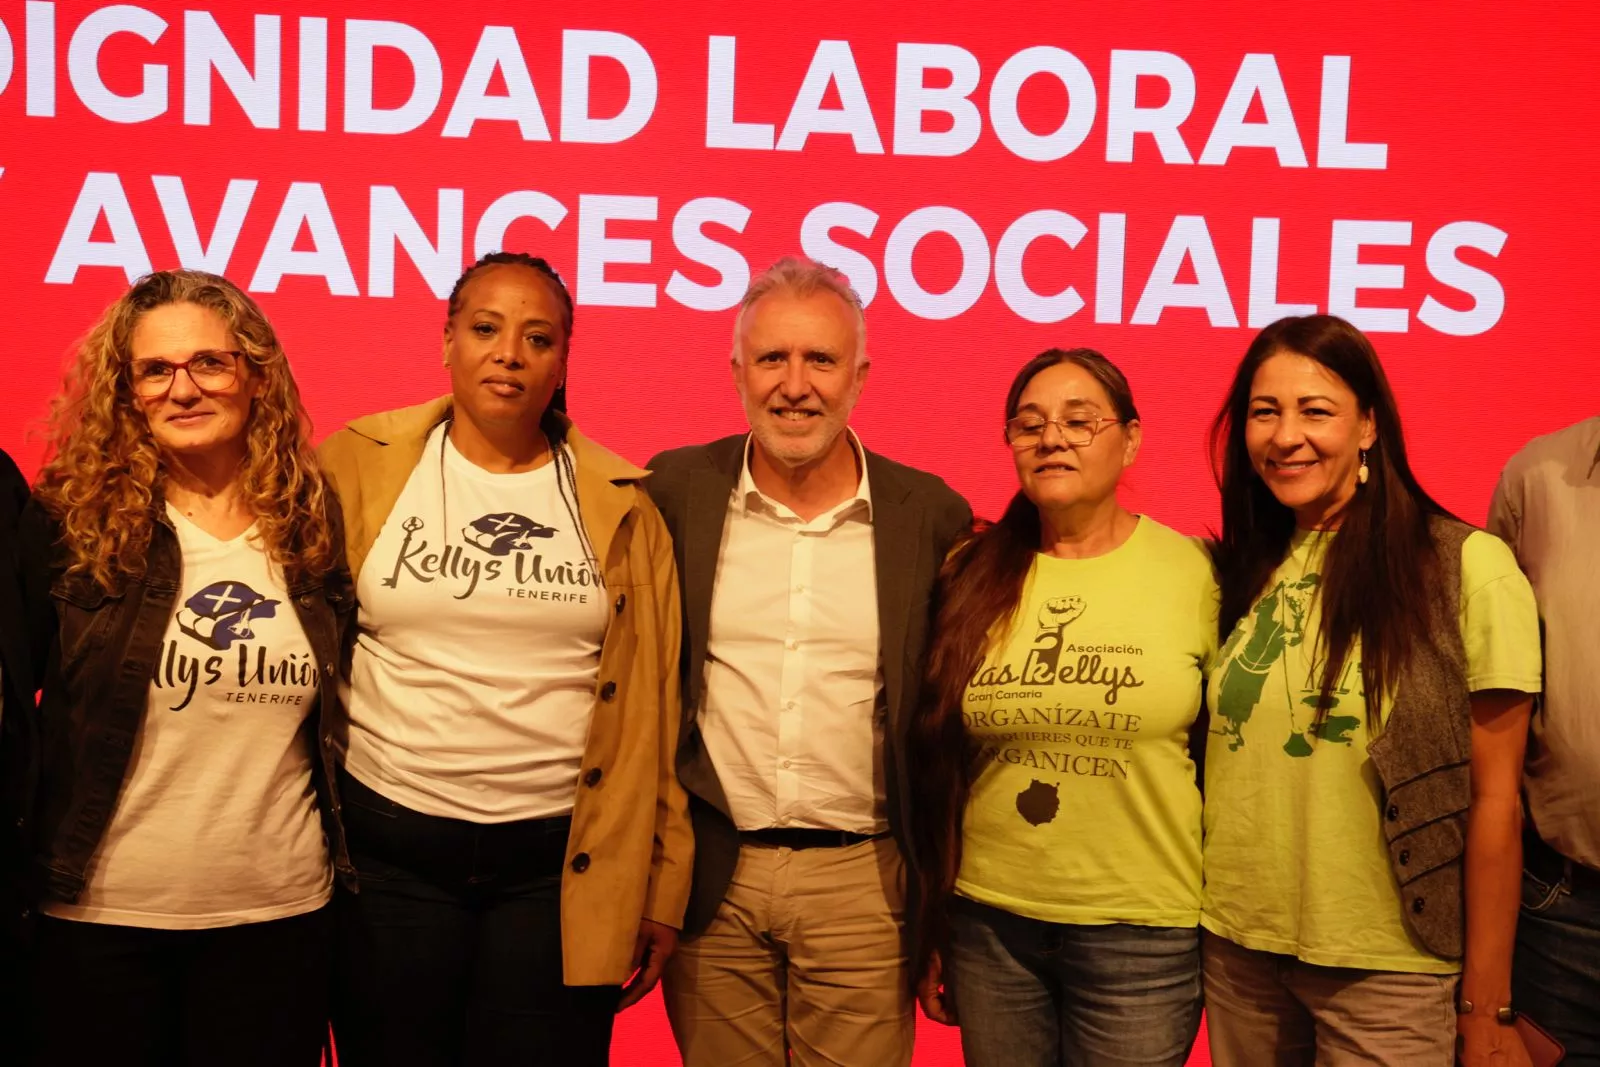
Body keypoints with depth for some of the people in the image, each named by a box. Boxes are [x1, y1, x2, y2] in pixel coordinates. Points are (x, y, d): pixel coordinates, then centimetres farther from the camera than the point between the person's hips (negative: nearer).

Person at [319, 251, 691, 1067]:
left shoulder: (619, 505, 3)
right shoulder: (359, 469, 1)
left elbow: (653, 709, 4)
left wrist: (661, 888, 2)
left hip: (563, 866, 0)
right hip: (390, 854, 0)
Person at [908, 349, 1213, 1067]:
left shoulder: (1194, 571, -5)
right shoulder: (973, 575, 2)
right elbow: (936, 765, 7)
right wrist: (930, 934, 10)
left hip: (1141, 933, -2)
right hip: (989, 922, 2)